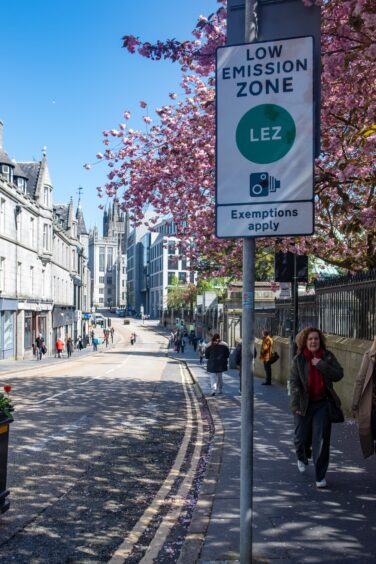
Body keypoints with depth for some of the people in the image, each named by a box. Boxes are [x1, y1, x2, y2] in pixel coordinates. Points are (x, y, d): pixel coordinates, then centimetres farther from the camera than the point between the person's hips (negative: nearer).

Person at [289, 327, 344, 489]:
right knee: (302, 437, 12)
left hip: (322, 404, 0)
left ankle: (320, 476, 8)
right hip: (304, 405, 0)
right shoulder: (298, 359, -5)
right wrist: (296, 405, -12)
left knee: (321, 440, -3)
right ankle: (302, 458, 47)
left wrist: (322, 365, -19)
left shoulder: (327, 356, 0)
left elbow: (339, 375, -8)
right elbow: (294, 383, -6)